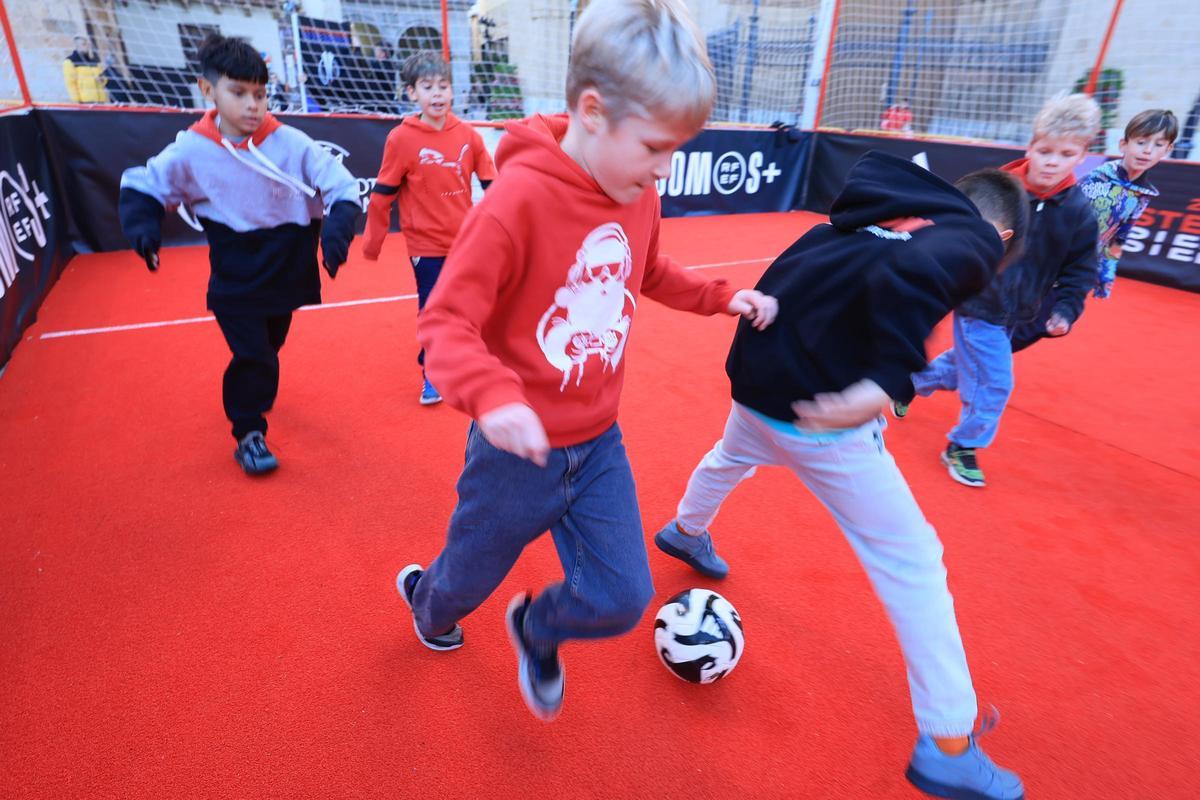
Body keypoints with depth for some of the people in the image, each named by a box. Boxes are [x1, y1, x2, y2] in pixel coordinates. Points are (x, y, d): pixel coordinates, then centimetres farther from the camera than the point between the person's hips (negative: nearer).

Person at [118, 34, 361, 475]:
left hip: (286, 271, 2)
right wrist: (143, 225, -14)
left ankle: (249, 393, 53)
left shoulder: (291, 144, -14)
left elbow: (341, 187, -13)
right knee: (252, 357, -9)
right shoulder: (191, 151, -11)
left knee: (267, 349, 22)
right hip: (234, 281, -2)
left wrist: (336, 228, -31)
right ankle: (249, 433, 14)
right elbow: (142, 185, 4)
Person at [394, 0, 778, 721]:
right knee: (472, 576, 22)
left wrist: (723, 297, 7)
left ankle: (536, 629, 41)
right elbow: (445, 321, -23)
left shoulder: (640, 196, -2)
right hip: (520, 451, -5)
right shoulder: (519, 197, -23)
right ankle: (425, 599, 60)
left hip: (599, 445, 5)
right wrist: (493, 395, -41)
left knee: (623, 597, 8)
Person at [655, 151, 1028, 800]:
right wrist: (890, 379, -29)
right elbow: (910, 273, -26)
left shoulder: (874, 213, 17)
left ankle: (685, 532, 67)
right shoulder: (973, 241, -4)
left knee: (734, 455, 38)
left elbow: (796, 272, 19)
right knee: (912, 560, 7)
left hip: (758, 371, 8)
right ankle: (946, 746, 19)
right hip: (817, 407, -7)